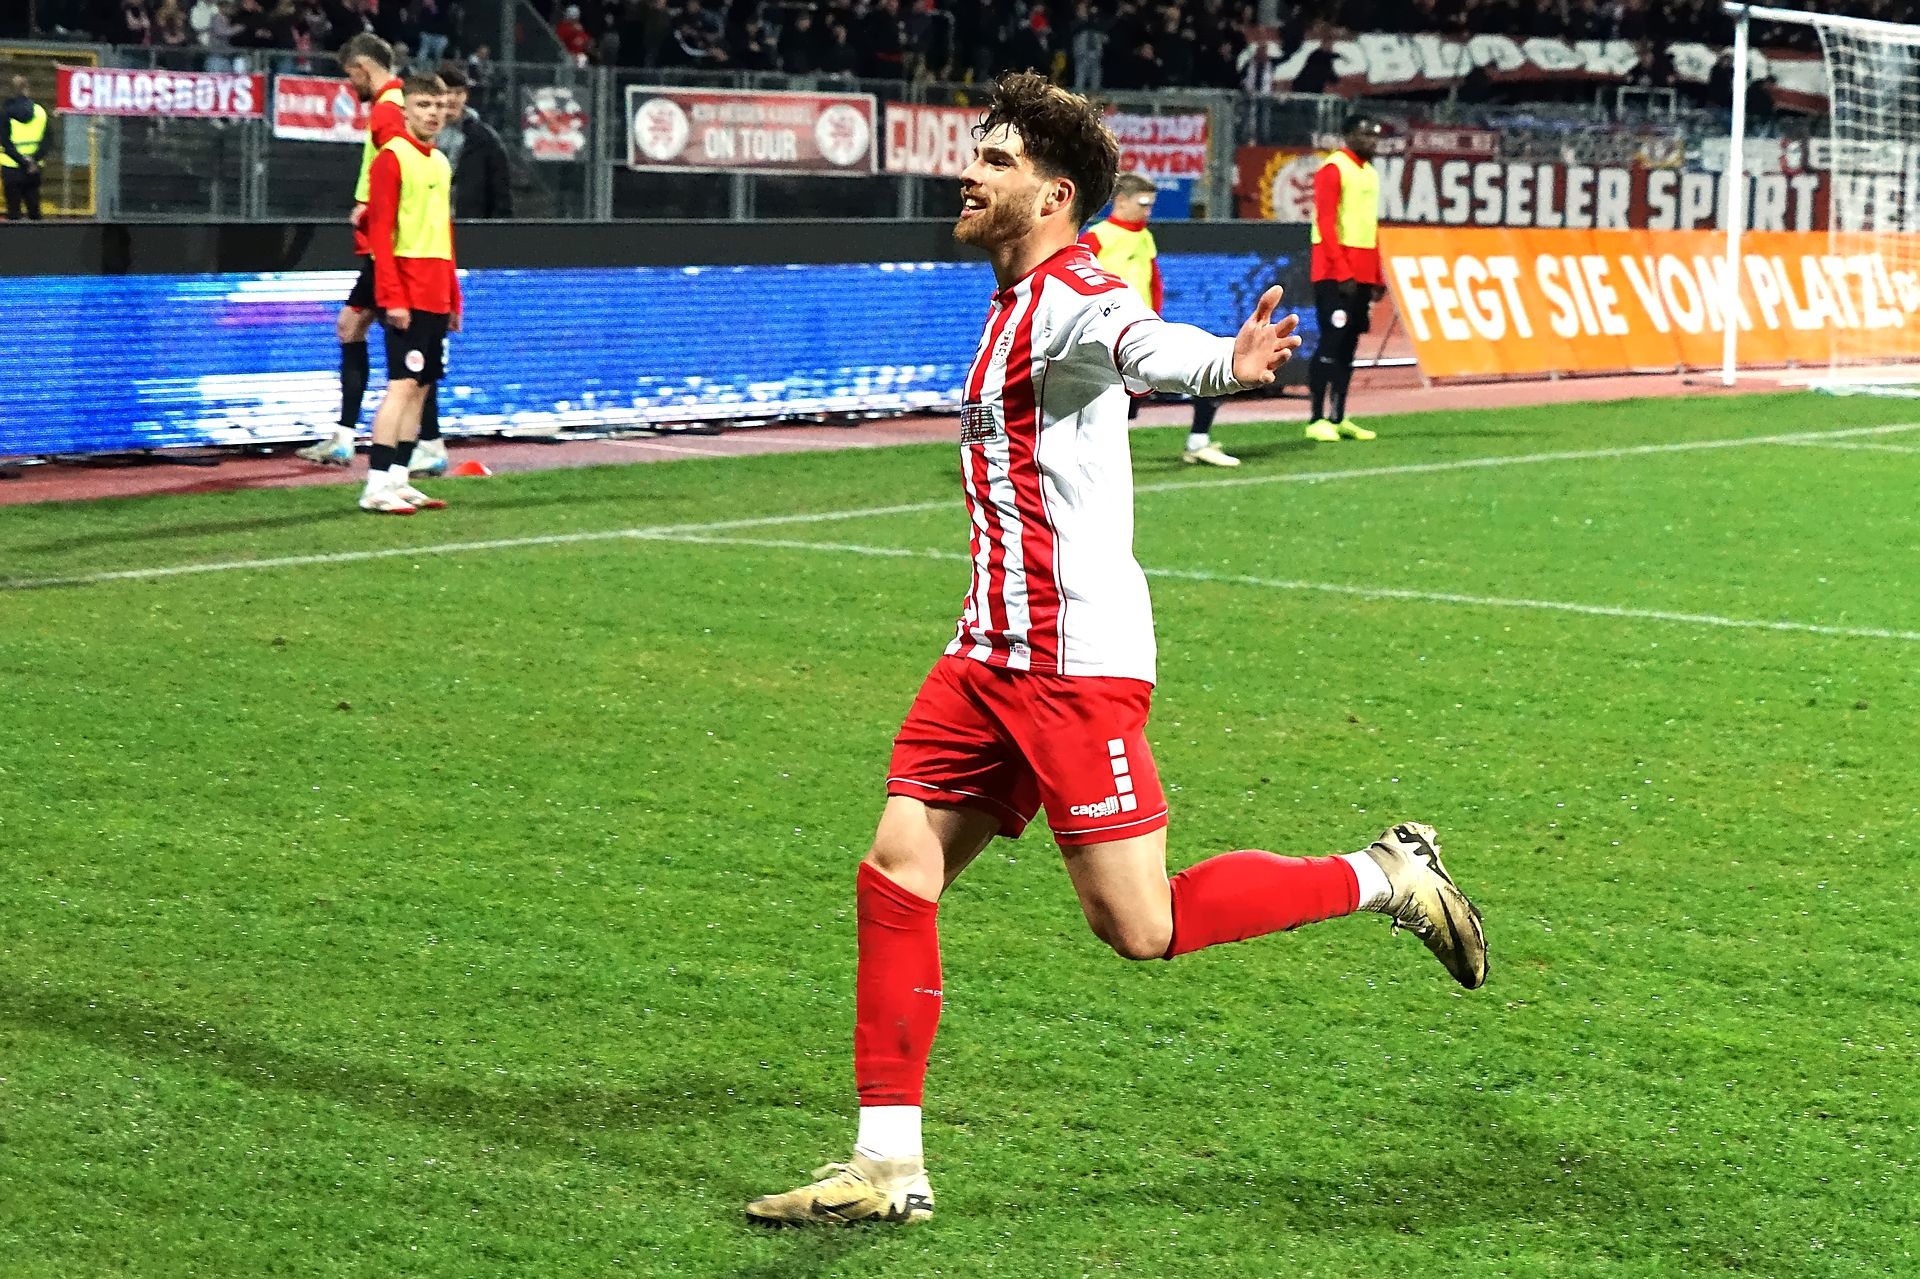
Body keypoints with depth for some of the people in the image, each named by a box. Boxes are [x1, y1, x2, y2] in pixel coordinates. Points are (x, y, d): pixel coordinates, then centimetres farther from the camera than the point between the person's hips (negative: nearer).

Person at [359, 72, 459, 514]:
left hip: (436, 299, 8)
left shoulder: (441, 164, 17)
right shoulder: (392, 158, -7)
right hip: (407, 296, -8)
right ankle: (377, 486, -13)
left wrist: (453, 298, 18)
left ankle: (398, 481, 10)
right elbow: (379, 231, -13)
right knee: (402, 385, -12)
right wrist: (393, 297, -19)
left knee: (421, 387, 7)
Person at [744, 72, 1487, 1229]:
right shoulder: (1019, 304, 15)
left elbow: (1144, 341, -41)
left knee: (1141, 926, -9)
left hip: (1076, 660, -9)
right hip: (994, 655, 9)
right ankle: (889, 1168, 8)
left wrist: (1226, 363, -61)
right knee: (895, 875, 3)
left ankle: (1387, 878, 9)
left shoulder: (1072, 294, -16)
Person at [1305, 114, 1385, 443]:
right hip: (1335, 275, -8)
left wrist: (1378, 276, 16)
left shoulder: (1370, 174, 17)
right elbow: (1325, 223, -15)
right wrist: (1342, 272, -20)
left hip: (1362, 276, 8)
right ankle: (1319, 420, -8)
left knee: (1349, 344, 9)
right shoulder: (1333, 169, -8)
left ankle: (1338, 418, 13)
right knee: (1331, 343, -9)